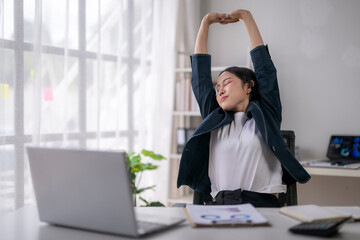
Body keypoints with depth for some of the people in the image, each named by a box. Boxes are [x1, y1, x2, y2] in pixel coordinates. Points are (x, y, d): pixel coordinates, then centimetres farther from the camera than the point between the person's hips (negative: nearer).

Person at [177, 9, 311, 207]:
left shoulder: (265, 115, 14)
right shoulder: (214, 120, 20)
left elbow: (263, 65, 14)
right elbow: (200, 76, 22)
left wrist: (246, 16, 20)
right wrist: (206, 23, 26)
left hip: (261, 205, -2)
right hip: (218, 204, 3)